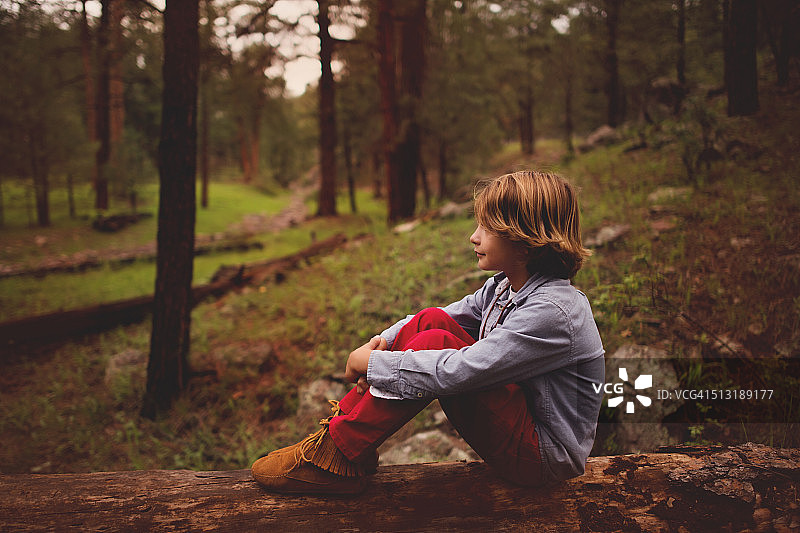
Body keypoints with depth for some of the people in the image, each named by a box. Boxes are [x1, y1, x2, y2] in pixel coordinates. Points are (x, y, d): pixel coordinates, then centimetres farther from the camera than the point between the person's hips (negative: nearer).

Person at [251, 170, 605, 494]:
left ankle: (337, 456, -15)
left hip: (542, 457, -9)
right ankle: (346, 418, 0)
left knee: (434, 343, -24)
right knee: (431, 321, -4)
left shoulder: (552, 311, -27)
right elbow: (455, 313, 13)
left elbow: (457, 372, -32)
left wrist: (372, 362, -22)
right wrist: (385, 340, -5)